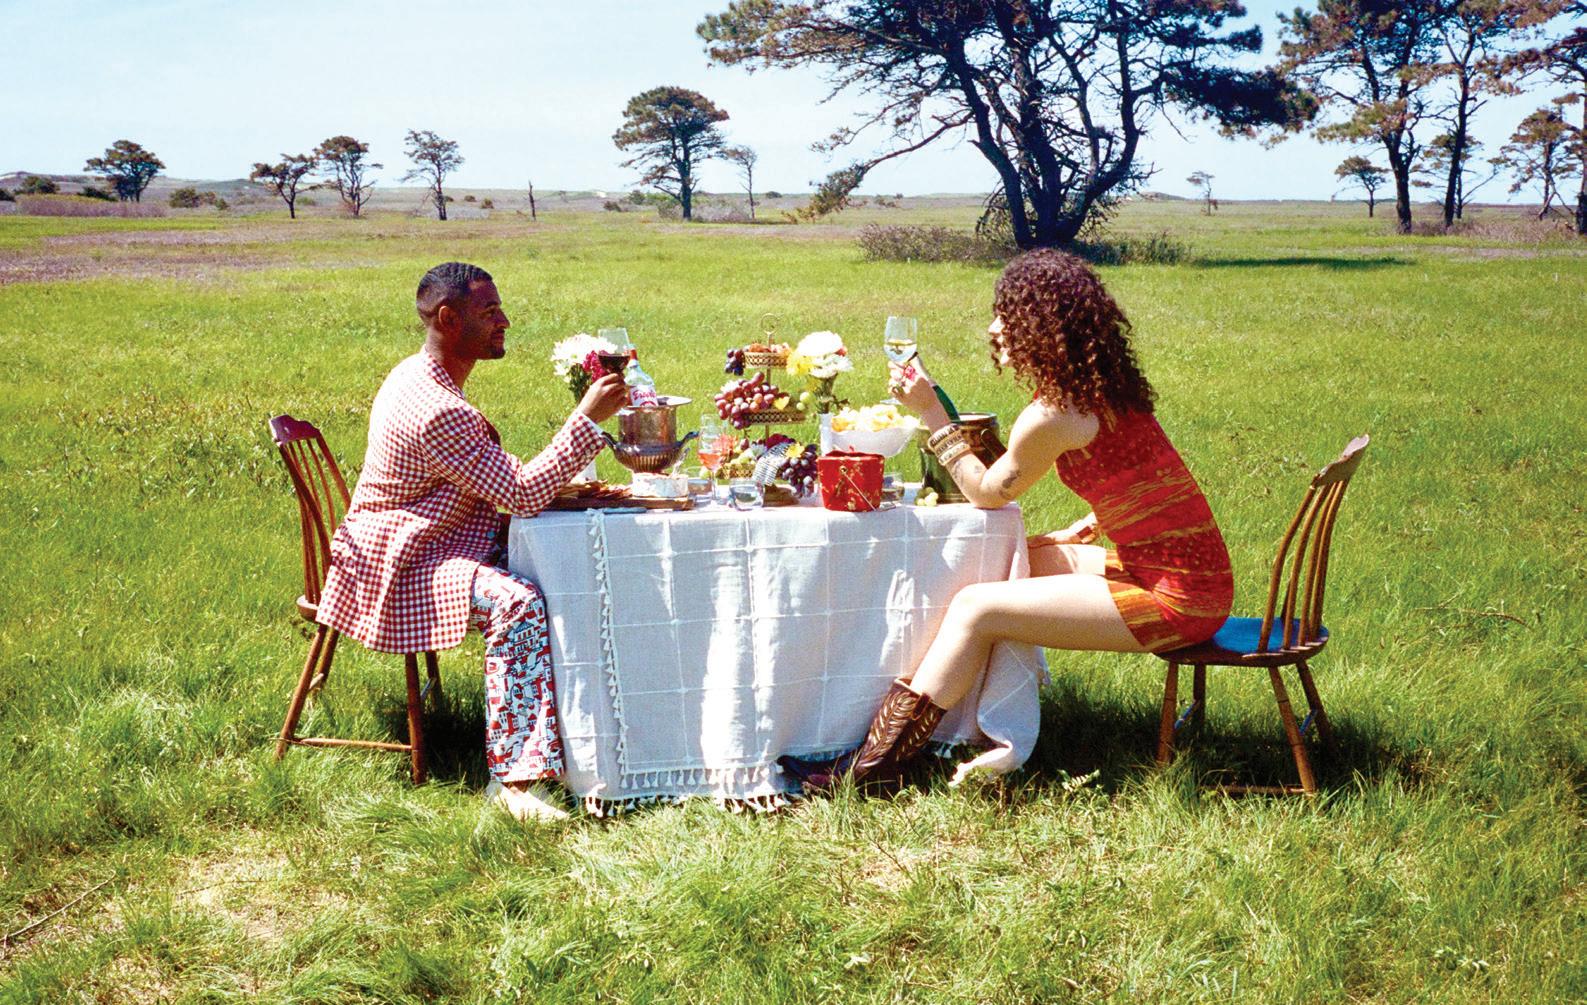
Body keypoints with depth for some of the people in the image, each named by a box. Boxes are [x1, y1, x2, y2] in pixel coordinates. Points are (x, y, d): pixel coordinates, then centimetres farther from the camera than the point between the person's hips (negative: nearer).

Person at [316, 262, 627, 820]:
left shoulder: (421, 376, 9)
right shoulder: (437, 410, -26)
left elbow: (496, 477, 19)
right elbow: (522, 494, -25)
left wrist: (557, 482, 3)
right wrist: (587, 419, -23)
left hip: (427, 539, 11)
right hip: (394, 561, -11)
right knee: (517, 603, -32)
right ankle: (513, 776, -30)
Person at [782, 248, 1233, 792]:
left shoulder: (1051, 417, -18)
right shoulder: (1105, 389, 9)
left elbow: (987, 493, -2)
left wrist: (929, 411, 0)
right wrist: (1084, 529, 16)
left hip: (1174, 599, -10)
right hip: (1193, 569, 10)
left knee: (975, 608, -9)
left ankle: (874, 763, -2)